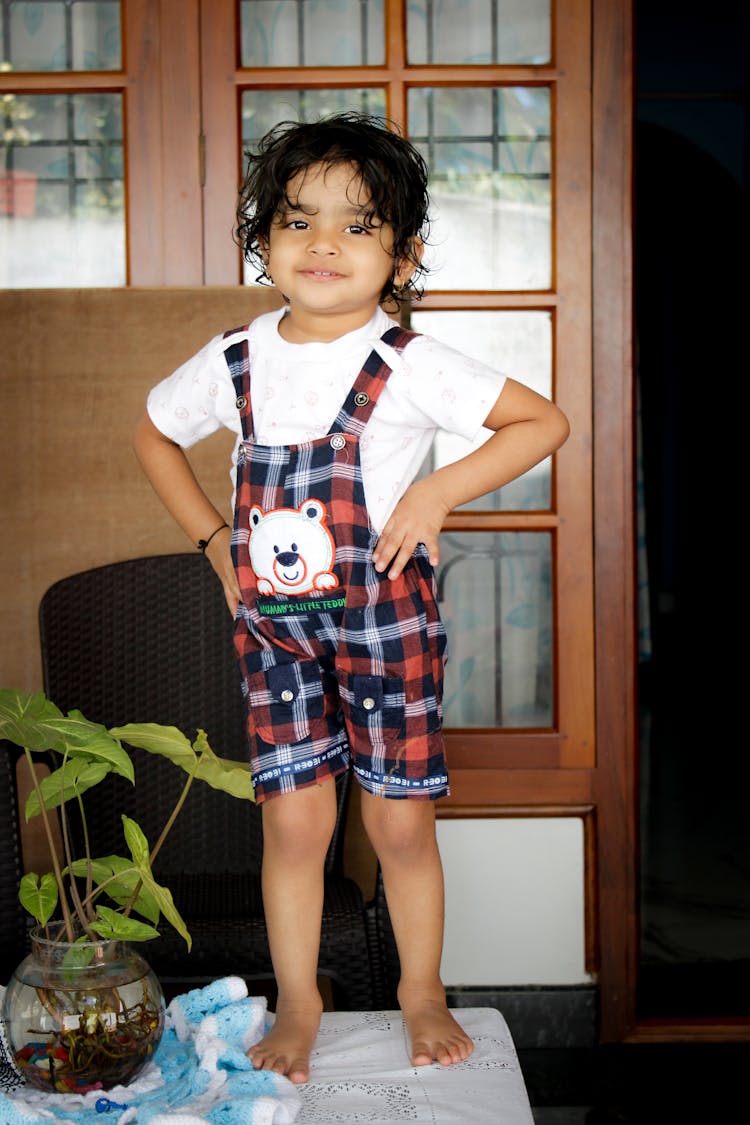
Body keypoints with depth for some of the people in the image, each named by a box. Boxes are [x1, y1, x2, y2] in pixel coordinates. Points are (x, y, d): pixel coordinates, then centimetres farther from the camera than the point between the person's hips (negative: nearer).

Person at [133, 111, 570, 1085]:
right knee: (293, 820, 6)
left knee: (402, 822, 8)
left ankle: (423, 992, 30)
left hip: (387, 619, -2)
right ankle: (298, 1002, 25)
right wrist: (213, 537, 8)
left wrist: (435, 493, -16)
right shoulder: (233, 363, 0)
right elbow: (155, 433, 18)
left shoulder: (408, 365, -11)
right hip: (274, 625, 2)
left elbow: (544, 422, -9)